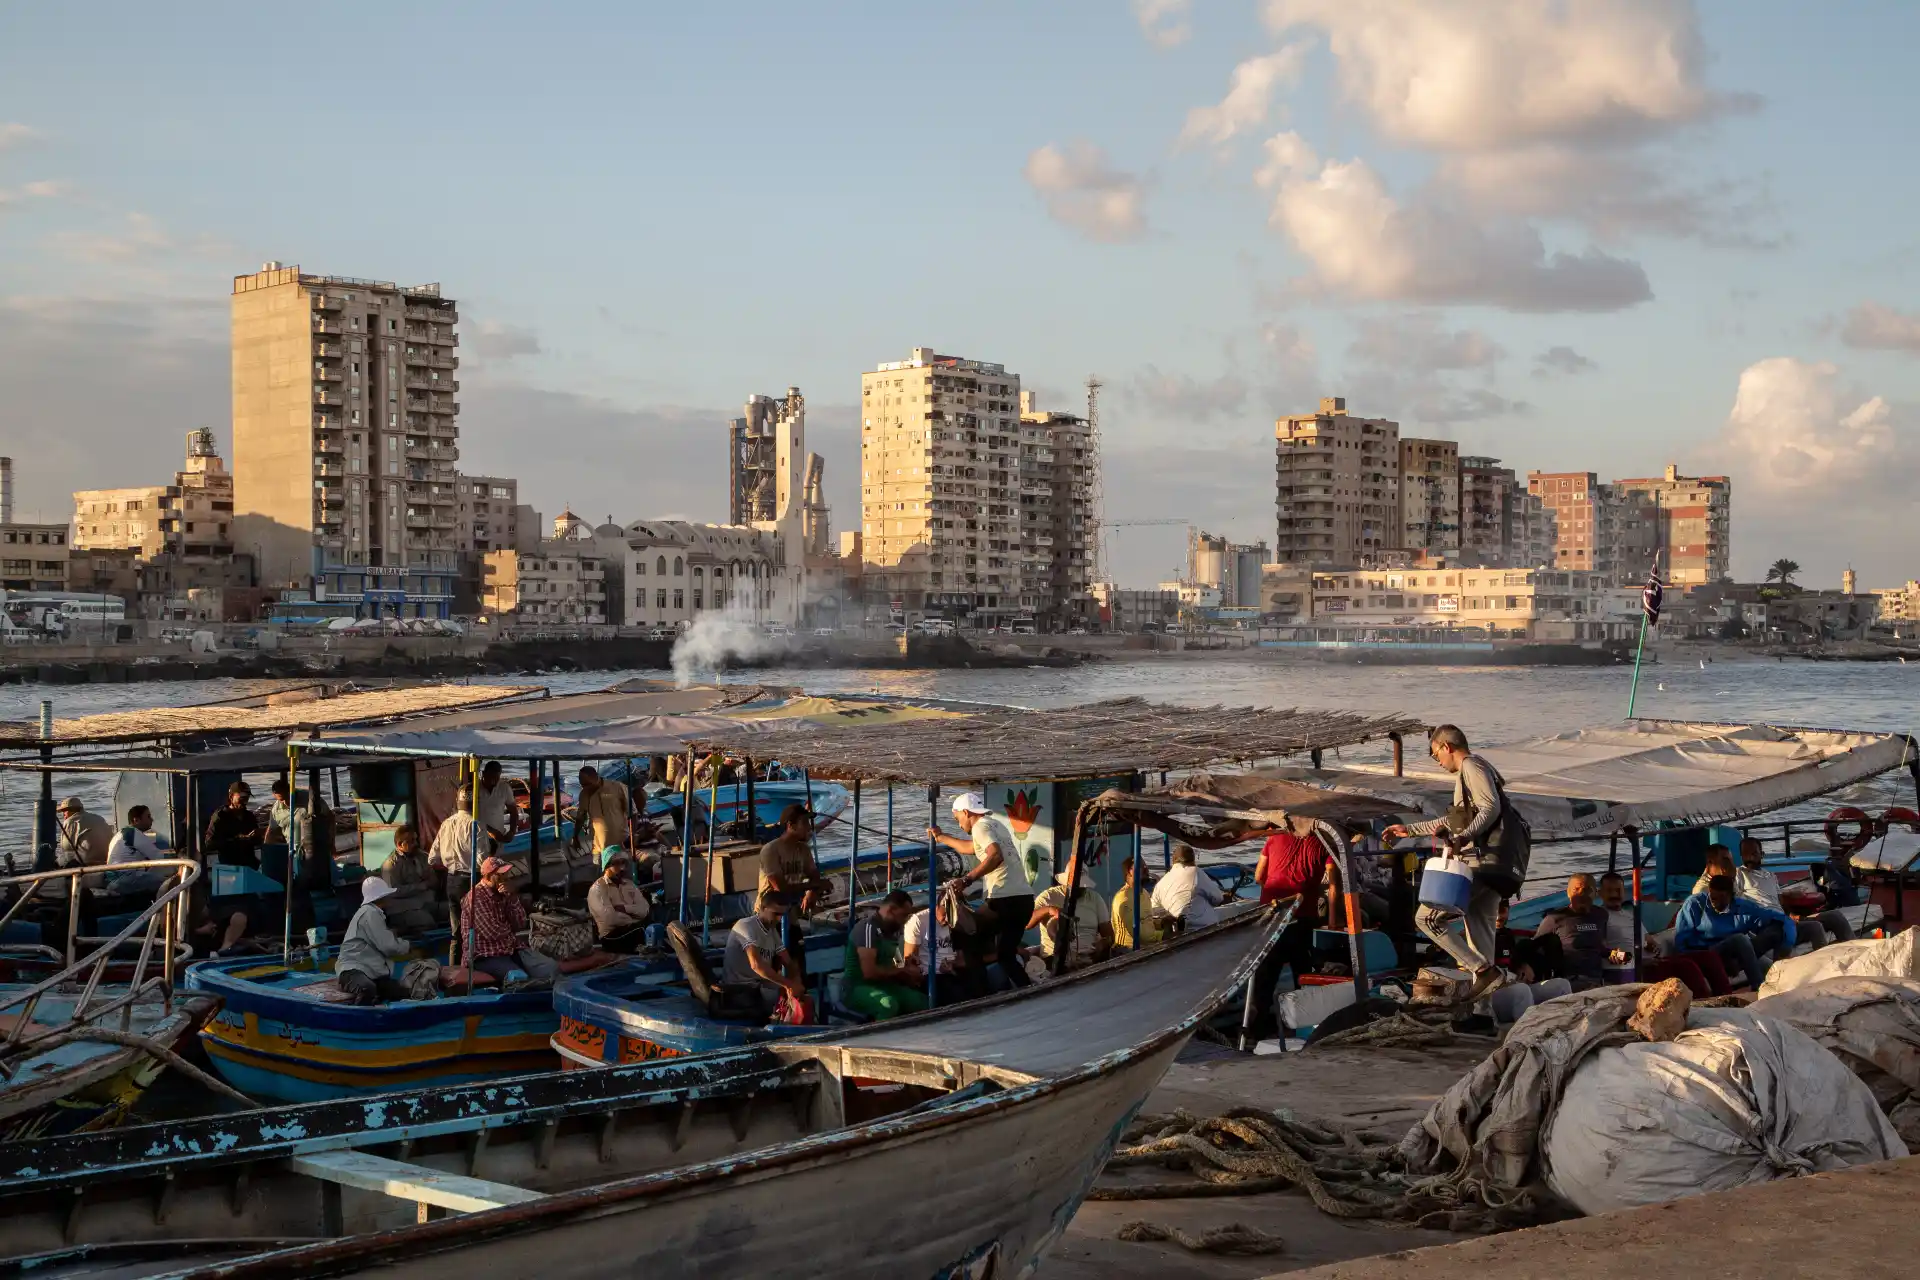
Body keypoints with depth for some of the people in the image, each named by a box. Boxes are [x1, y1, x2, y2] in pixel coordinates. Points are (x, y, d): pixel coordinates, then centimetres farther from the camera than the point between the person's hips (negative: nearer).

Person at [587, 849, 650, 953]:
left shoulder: (629, 884, 18)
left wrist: (624, 908, -12)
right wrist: (634, 920, -4)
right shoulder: (597, 889, -3)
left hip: (634, 930, 6)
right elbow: (610, 918, -16)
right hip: (612, 936, -6)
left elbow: (644, 909, 3)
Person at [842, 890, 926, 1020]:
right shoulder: (868, 928, -17)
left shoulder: (891, 929, 10)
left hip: (882, 985, 9)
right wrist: (904, 972, -13)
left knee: (922, 1002, -9)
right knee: (889, 1005, -37)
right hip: (857, 988, -9)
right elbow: (869, 972, -25)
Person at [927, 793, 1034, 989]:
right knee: (1006, 954, 12)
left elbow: (995, 856, -26)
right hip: (1023, 898, 9)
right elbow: (971, 847, 39)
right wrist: (940, 837, 46)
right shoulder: (994, 824, 22)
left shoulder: (981, 826, -7)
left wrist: (967, 879, -25)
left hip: (1006, 899, -9)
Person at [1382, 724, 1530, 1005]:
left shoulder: (1471, 767, -4)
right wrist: (1408, 829, 39)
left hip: (1484, 862, -10)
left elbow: (1491, 808, -20)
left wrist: (1464, 837, -33)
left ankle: (1483, 970, -16)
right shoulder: (1472, 770, 27)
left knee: (1428, 917, -11)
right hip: (1494, 863, 10)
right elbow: (1455, 821, 38)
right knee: (1478, 926, 12)